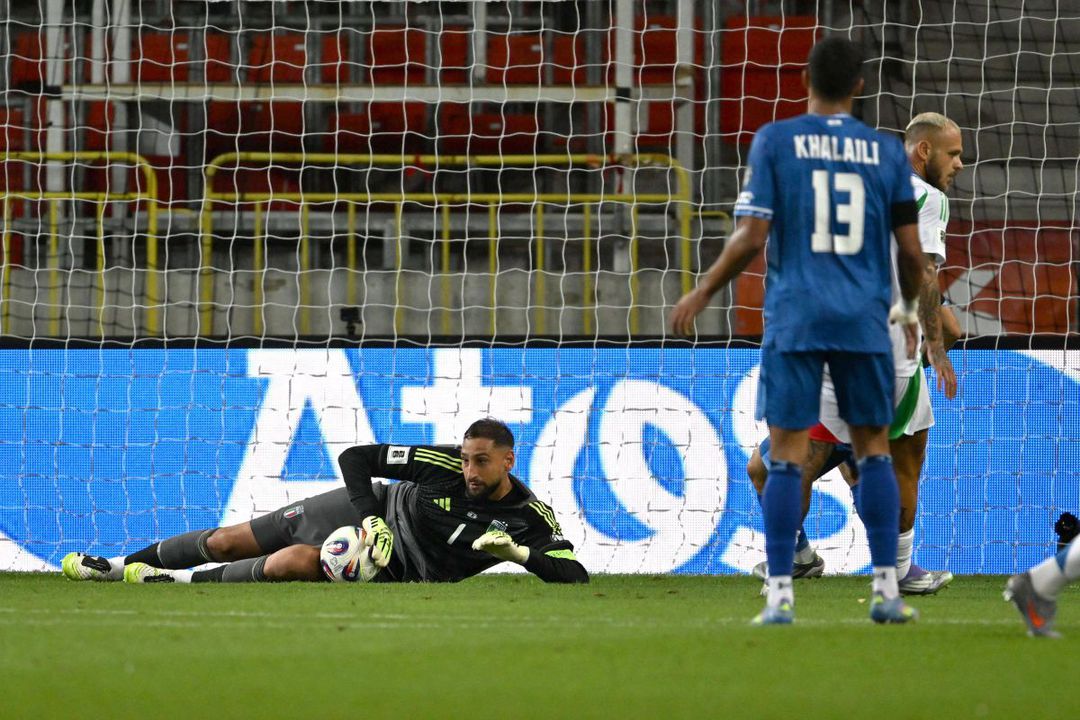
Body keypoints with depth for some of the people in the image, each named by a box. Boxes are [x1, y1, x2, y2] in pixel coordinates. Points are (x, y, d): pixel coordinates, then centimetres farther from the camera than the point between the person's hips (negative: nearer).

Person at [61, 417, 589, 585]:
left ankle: (180, 582, -9)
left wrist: (519, 550, -38)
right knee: (226, 543, 4)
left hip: (394, 576, -2)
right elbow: (356, 458, -14)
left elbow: (574, 577, -25)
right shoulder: (445, 465, -19)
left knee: (288, 564, -29)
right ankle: (116, 567, 24)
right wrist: (373, 522, -26)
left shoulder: (531, 520, -20)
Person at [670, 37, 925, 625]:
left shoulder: (775, 141, -1)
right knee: (873, 449, 10)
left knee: (787, 455, 1)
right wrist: (909, 307, 25)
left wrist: (700, 295, 7)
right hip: (865, 322, 2)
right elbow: (910, 249, 6)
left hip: (794, 318, -1)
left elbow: (752, 238, -6)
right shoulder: (887, 151, 5)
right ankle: (887, 590, 6)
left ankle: (780, 596, -3)